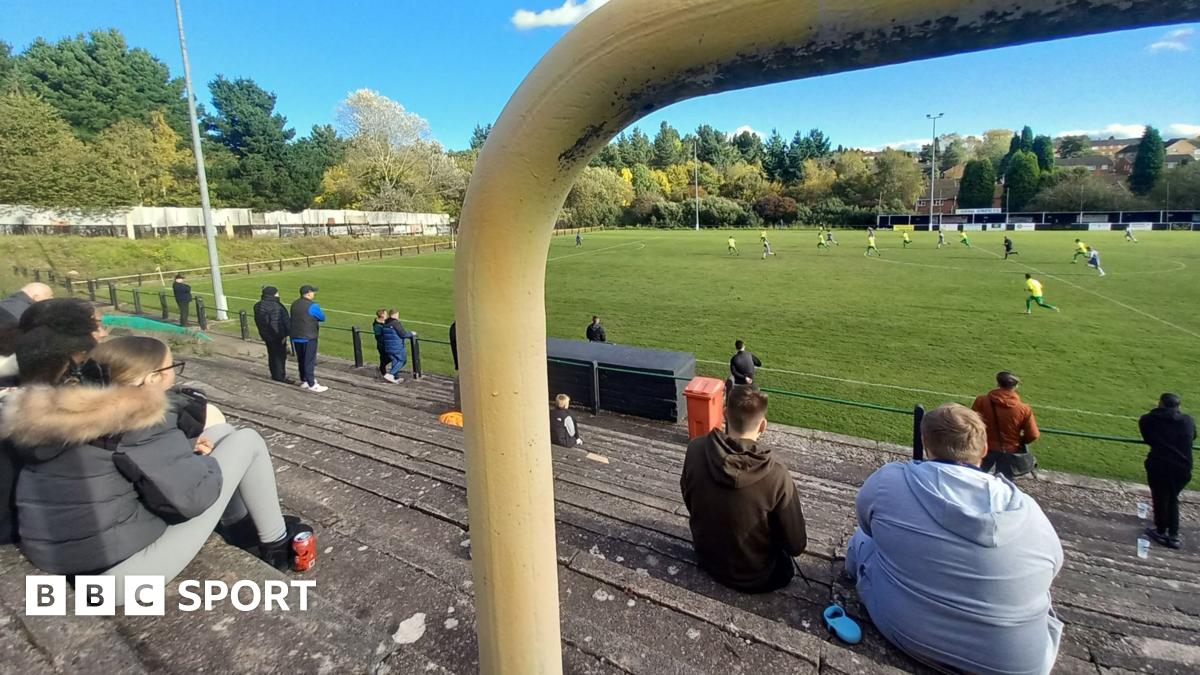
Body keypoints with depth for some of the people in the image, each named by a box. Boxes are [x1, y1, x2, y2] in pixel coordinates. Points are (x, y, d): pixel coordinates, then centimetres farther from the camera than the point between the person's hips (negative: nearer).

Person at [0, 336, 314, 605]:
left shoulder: (80, 406, 5)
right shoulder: (141, 413, -21)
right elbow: (191, 497, -25)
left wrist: (190, 447, 5)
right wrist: (204, 458, -5)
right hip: (124, 572, -9)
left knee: (218, 431, 14)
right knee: (246, 441, -2)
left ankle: (240, 526, 23)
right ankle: (276, 544, 11)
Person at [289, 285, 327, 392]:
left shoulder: (294, 304, 7)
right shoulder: (312, 306, -16)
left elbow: (293, 318, 14)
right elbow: (322, 318, -7)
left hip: (296, 337, 7)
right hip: (309, 338, -7)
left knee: (301, 360, 16)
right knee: (309, 361, -2)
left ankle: (304, 381, 27)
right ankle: (312, 384, 1)